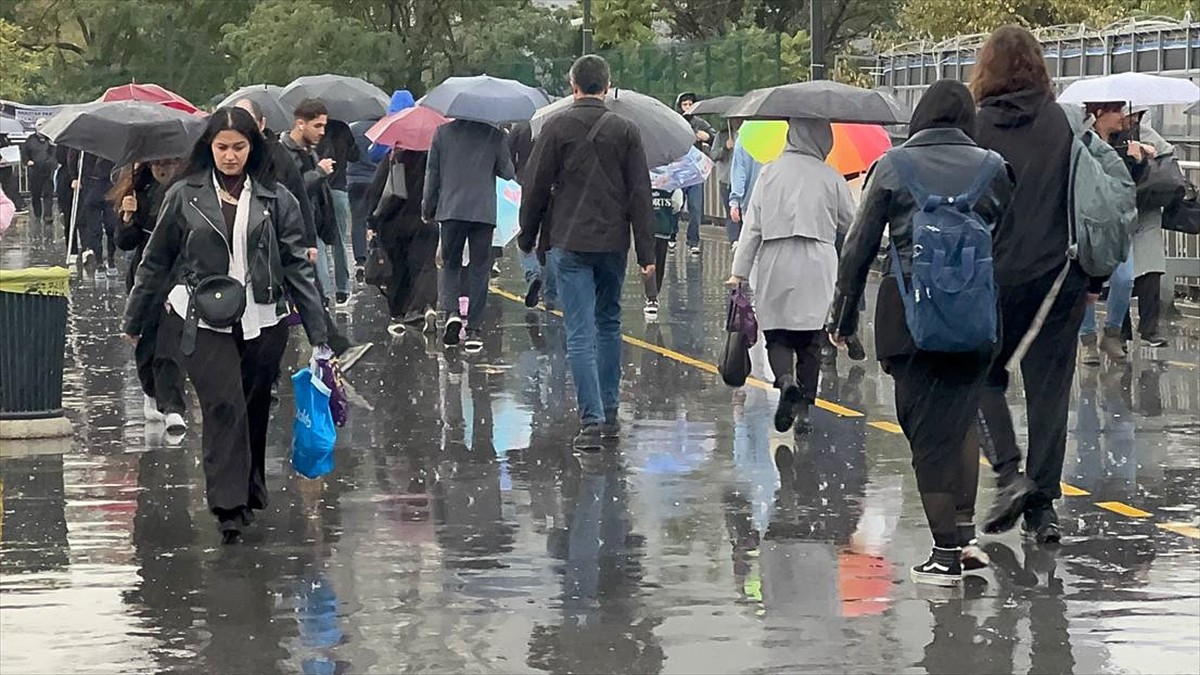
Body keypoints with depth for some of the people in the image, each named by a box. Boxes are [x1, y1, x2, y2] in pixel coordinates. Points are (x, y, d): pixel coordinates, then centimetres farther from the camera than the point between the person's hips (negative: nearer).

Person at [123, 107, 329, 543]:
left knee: (254, 410, 10)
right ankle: (229, 506, -15)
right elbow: (156, 261, 10)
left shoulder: (276, 200, 3)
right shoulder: (184, 197, 2)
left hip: (263, 322, 2)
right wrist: (134, 320, 15)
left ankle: (250, 494, 26)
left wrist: (318, 336, 1)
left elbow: (297, 267, 4)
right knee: (224, 405, -15)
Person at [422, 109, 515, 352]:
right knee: (479, 269, 7)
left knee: (450, 264, 14)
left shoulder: (443, 132, 1)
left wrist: (428, 209, 15)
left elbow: (432, 173, 5)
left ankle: (451, 311, -9)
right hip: (483, 211, -1)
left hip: (451, 210, 1)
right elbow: (508, 173, 2)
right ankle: (473, 329, 4)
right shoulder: (494, 134, -2)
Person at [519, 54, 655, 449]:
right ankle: (609, 413, 23)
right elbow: (640, 194, 1)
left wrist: (527, 237, 10)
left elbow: (537, 188, -3)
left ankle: (591, 421, -13)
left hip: (568, 243, -3)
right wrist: (646, 253, 2)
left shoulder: (556, 128, -4)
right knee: (608, 324, 18)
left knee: (580, 334, -5)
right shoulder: (626, 131, 2)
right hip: (613, 242, 3)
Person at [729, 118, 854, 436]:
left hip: (775, 267, 0)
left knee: (777, 334, 7)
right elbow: (851, 225, 12)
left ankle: (786, 380, -22)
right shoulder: (831, 178, 0)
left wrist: (740, 272, 3)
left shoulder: (770, 172, 1)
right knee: (810, 340, 9)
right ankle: (804, 406, 6)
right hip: (817, 268, 0)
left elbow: (752, 226, 1)